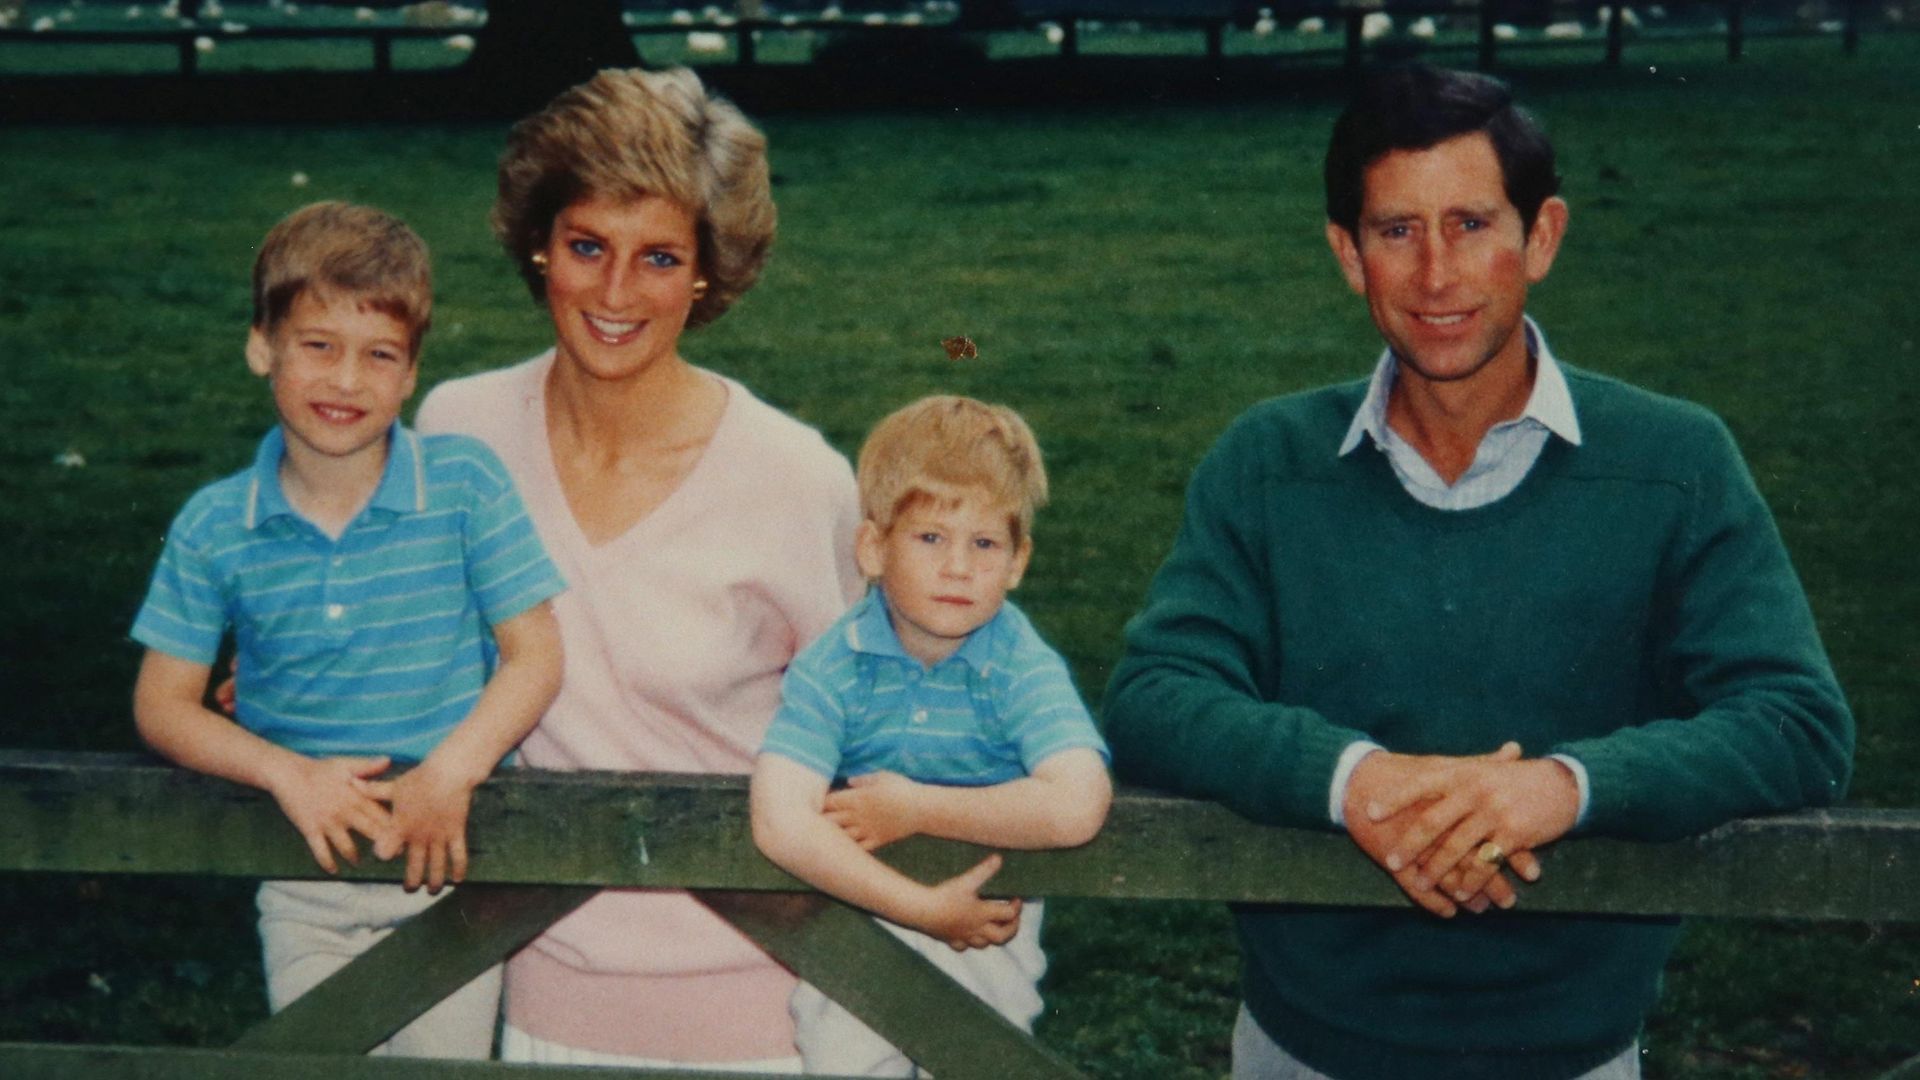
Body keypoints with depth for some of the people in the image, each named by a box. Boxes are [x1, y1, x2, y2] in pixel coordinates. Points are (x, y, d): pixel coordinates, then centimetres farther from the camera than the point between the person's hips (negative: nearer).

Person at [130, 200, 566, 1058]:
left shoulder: (465, 485, -10)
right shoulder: (214, 528, -5)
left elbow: (533, 656, -8)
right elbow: (163, 704, -3)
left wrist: (452, 769, -22)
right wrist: (288, 773, -18)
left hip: (450, 856, -1)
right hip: (306, 872, 2)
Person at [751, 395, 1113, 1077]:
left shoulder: (1024, 669, -13)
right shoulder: (831, 668, -11)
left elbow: (1076, 808, -30)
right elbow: (780, 824, -25)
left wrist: (913, 807, -24)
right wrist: (923, 907, -27)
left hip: (987, 927, 0)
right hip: (854, 913, 1)